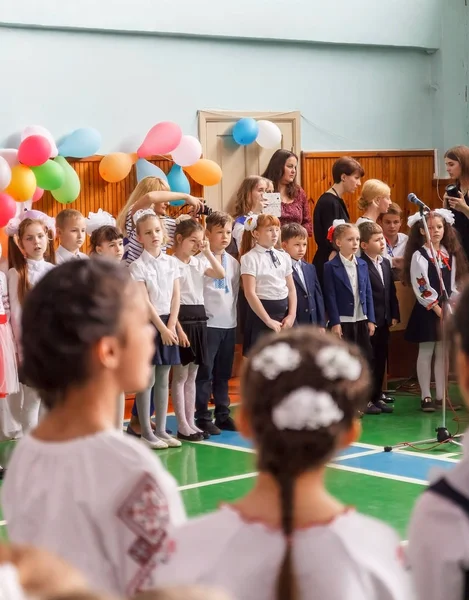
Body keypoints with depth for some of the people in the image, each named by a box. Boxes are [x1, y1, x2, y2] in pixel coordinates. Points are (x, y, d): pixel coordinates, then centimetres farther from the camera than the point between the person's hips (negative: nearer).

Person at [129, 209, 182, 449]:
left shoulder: (172, 262, 7)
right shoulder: (138, 266, -8)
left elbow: (176, 297, 5)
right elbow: (145, 302, -12)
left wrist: (171, 326, -5)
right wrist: (161, 328, -15)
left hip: (167, 323, 5)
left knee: (163, 379, 8)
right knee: (147, 380, -2)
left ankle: (161, 430, 14)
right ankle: (146, 432, 3)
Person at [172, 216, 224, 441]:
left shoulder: (199, 263, 11)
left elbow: (221, 274, 4)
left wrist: (208, 252, -1)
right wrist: (178, 328, -18)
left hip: (199, 318, 7)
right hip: (182, 319, -7)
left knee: (192, 376, 11)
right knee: (180, 376, -1)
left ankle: (191, 422, 16)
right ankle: (182, 426, 3)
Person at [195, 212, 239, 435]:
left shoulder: (233, 262, 11)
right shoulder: (201, 260, -9)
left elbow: (235, 291, 14)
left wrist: (233, 316, 9)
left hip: (229, 323, 6)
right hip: (208, 323, -6)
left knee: (223, 374, 12)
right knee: (205, 373, -1)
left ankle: (223, 414, 20)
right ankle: (203, 417, 6)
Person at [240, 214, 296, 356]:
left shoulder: (284, 257, 10)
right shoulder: (250, 258, -7)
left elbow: (291, 289, 12)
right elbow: (250, 293, -14)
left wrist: (292, 315, -2)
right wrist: (268, 320, -16)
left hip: (284, 312, 6)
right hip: (261, 312, -6)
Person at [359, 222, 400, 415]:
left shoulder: (386, 263, 12)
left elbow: (391, 291, 15)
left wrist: (394, 315, 9)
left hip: (384, 321, 8)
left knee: (381, 360, 12)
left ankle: (377, 396, 21)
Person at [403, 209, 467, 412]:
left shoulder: (450, 255, 9)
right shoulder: (419, 256, -8)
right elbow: (421, 288, -13)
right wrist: (437, 308, -15)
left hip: (447, 309, 5)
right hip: (427, 311, -5)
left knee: (443, 353, 9)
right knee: (426, 353, 0)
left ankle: (441, 396, 14)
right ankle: (426, 397, 5)